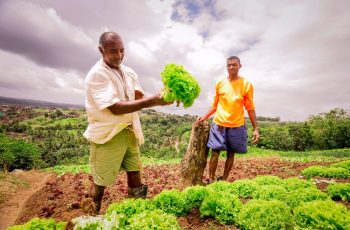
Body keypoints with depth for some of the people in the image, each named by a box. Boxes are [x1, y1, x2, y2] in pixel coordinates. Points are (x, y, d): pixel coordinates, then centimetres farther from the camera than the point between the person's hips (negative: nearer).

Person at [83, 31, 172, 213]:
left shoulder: (129, 73, 6)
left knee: (134, 172, 16)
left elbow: (140, 99, -1)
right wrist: (153, 100, -31)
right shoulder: (96, 74, -16)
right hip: (107, 135, -6)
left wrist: (161, 97, -21)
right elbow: (115, 108, -27)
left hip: (130, 131, 7)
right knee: (100, 181, 10)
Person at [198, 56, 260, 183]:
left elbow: (250, 108, 0)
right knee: (215, 153, 2)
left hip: (237, 126, 0)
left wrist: (256, 128, -4)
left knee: (231, 154, 10)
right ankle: (210, 181, 17)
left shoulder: (246, 84, -2)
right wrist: (204, 117, 2)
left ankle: (224, 180, 27)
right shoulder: (220, 83, 4)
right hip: (219, 124, 1)